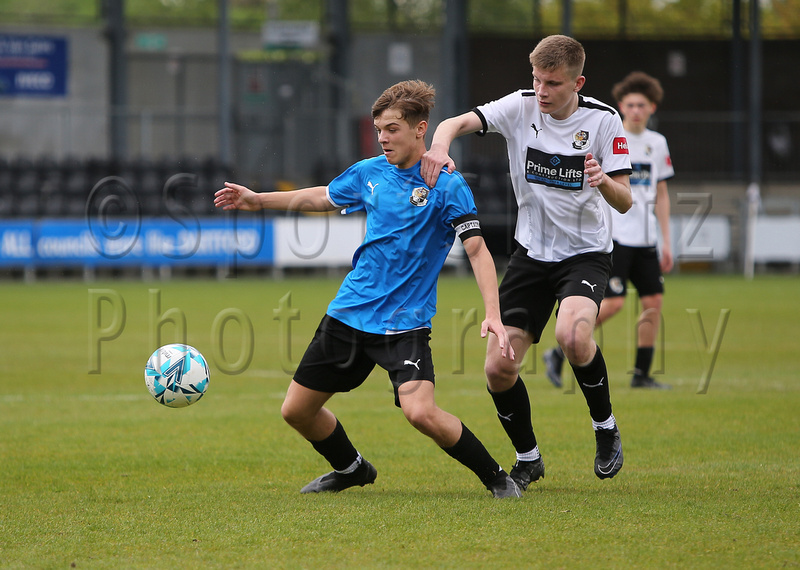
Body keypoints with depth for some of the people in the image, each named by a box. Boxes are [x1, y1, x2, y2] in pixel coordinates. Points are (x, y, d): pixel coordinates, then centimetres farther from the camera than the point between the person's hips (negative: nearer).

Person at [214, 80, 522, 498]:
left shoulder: (447, 185, -11)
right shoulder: (370, 172, 6)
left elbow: (477, 250, -14)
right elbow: (321, 197, 25)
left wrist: (493, 314, -26)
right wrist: (258, 200, 26)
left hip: (405, 322, -6)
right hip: (348, 315, 6)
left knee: (420, 412, -27)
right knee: (297, 410, 9)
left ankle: (495, 476, -6)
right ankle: (351, 470, 37)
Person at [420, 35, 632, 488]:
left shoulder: (603, 120, -10)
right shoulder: (521, 107, -6)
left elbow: (625, 201, -11)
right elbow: (456, 124, -16)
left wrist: (604, 182, -34)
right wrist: (440, 147, -39)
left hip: (587, 252, -3)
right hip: (532, 254, 3)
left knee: (573, 336, -33)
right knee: (499, 369, -5)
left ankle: (605, 426, -7)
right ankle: (528, 459, 20)